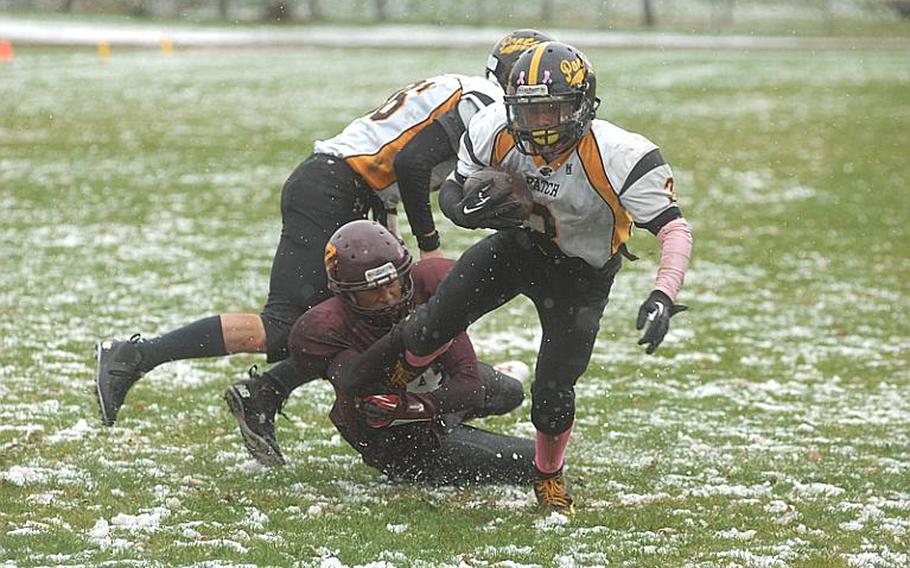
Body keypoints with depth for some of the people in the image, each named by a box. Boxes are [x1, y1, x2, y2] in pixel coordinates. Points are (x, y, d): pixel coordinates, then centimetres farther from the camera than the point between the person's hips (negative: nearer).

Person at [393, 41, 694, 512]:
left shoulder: (619, 157, -36)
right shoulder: (494, 133, -24)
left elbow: (675, 231, -34)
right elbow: (450, 193, -8)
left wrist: (662, 297, -50)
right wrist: (471, 210, -33)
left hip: (580, 274, -3)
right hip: (516, 244, 3)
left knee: (552, 392, -10)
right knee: (437, 322, -3)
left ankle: (549, 479, 23)